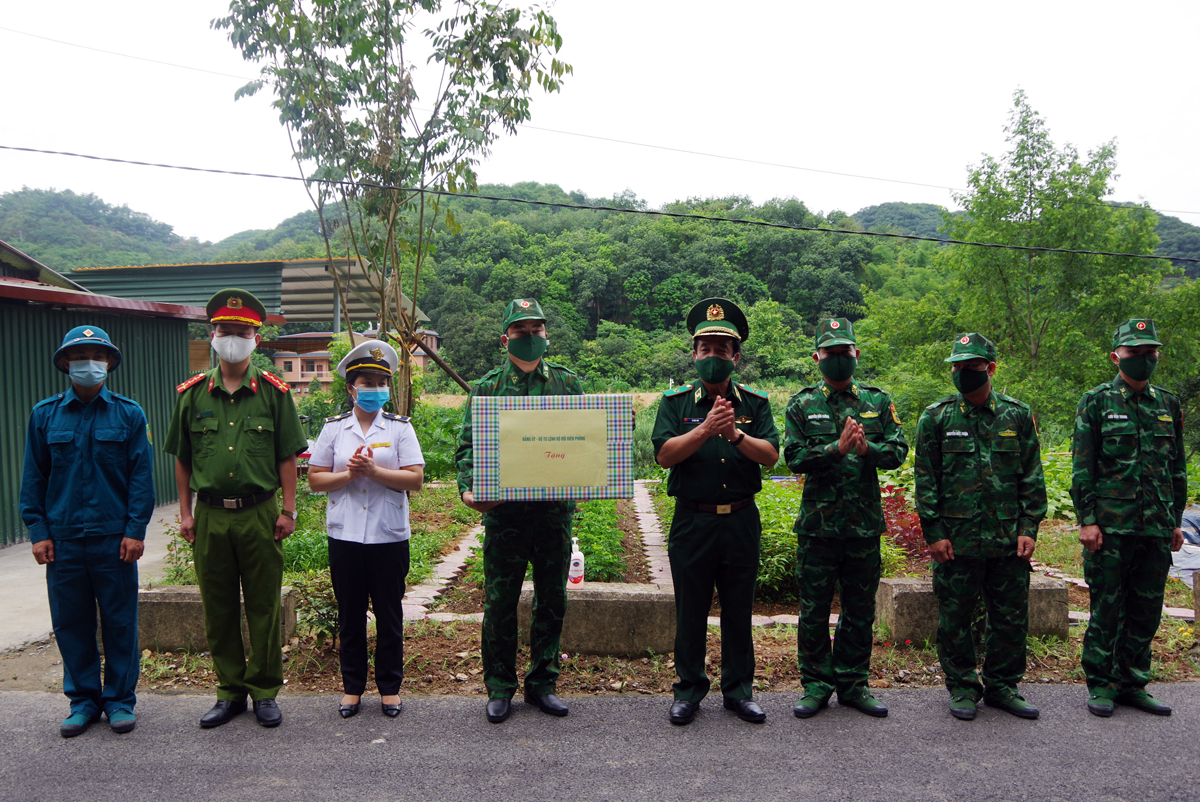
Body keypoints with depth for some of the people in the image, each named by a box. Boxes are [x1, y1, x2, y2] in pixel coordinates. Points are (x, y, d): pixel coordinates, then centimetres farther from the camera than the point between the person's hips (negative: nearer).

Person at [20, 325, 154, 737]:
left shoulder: (129, 414, 2)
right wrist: (38, 531, 0)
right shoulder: (44, 414, 6)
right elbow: (33, 478, 8)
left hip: (115, 539, -1)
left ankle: (120, 700, 18)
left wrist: (135, 530, -7)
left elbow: (141, 476, 0)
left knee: (119, 622, 5)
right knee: (70, 622, 9)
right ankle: (83, 700, 23)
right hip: (62, 540, 2)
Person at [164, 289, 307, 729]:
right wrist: (185, 512, 6)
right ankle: (230, 690, 25)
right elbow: (182, 459, 10)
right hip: (210, 515, 2)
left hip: (259, 514, -2)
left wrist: (287, 510, -4)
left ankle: (265, 691, 19)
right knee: (218, 607, 10)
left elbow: (287, 457, 1)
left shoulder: (274, 392, 1)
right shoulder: (192, 394, 6)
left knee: (263, 606, 6)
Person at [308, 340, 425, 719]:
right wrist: (347, 475, -11)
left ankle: (390, 687, 21)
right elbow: (315, 479, 5)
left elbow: (415, 478, -7)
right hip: (345, 535, 1)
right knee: (350, 615, 10)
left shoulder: (400, 428, 2)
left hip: (389, 536, -1)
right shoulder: (333, 428, 7)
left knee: (389, 614, 7)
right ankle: (352, 687, 24)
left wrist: (374, 471, -18)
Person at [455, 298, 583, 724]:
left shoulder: (568, 382, 8)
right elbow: (467, 446, 1)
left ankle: (543, 683, 26)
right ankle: (500, 687, 21)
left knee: (552, 600, 10)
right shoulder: (487, 387, 4)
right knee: (500, 601, 5)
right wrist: (468, 488, -16)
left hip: (555, 509, 2)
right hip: (503, 510, -1)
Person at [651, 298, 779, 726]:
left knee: (739, 609, 11)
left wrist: (737, 434, -23)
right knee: (690, 610, 8)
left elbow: (770, 454, -6)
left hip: (742, 522, 2)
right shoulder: (676, 401, 1)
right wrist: (706, 429, -24)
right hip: (692, 522, -1)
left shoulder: (755, 402, 6)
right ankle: (689, 689, 24)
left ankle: (738, 689, 27)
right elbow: (663, 453, -12)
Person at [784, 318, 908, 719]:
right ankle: (816, 685, 19)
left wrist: (867, 448, -19)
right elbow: (795, 457, -7)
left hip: (865, 523, 2)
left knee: (860, 610, 12)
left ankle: (853, 683, 26)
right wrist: (838, 448, -20)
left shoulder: (878, 401, 8)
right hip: (817, 523, -2)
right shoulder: (802, 405, 2)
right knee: (814, 610, 5)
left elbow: (898, 451, 1)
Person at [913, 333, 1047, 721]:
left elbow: (1032, 477, 8)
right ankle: (963, 688, 22)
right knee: (955, 619, 6)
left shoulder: (1017, 415, 6)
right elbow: (926, 480, -1)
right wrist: (934, 533, -6)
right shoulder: (936, 417, 0)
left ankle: (1001, 686, 27)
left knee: (1012, 618, 10)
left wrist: (1029, 528, 0)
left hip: (1009, 540, 2)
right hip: (956, 539, -2)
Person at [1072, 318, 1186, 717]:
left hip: (1157, 529, 5)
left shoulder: (1168, 405, 12)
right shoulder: (1096, 402, -2)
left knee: (1146, 611, 10)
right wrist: (1087, 520, -10)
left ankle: (1131, 684, 23)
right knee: (1107, 609, 2)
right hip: (1111, 527, -4)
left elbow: (1178, 469, 17)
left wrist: (1176, 521, 13)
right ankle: (1101, 685, 14)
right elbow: (1081, 468, -5)